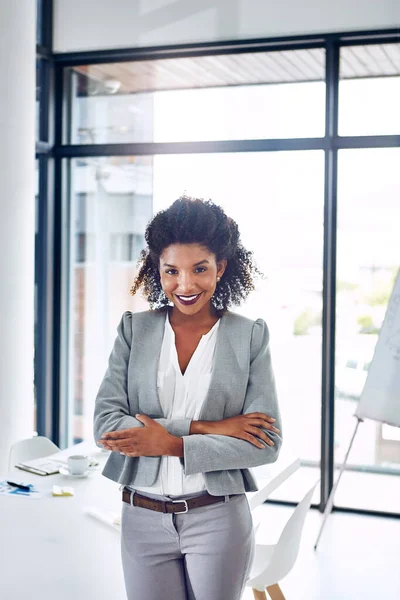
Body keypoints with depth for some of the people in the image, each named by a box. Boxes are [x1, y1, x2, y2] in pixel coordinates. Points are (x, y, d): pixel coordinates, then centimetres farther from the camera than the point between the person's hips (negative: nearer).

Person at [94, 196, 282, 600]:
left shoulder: (250, 336, -3)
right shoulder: (134, 330, 1)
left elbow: (268, 444, -8)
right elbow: (105, 425, -9)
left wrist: (172, 443, -15)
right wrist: (201, 427, -16)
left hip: (218, 520, -1)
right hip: (143, 519, 1)